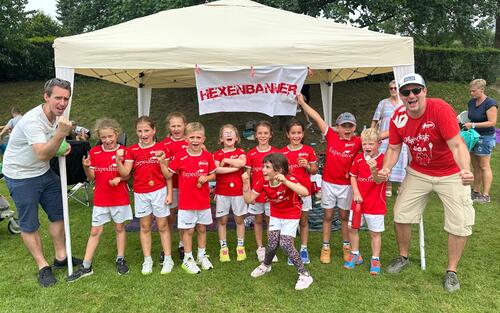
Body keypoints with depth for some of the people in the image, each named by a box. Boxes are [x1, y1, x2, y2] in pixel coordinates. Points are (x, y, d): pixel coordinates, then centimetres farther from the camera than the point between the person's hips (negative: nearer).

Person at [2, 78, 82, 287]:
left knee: (58, 214, 12)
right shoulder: (33, 120, -28)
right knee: (29, 224, 2)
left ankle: (61, 258, 27)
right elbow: (43, 155, -39)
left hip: (43, 172, 8)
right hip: (20, 176, -8)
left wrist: (63, 148, -8)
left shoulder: (57, 116, -2)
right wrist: (60, 134, -52)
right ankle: (43, 267, 16)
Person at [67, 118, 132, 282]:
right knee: (95, 231, 8)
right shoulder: (94, 152, -1)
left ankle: (120, 259, 27)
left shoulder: (123, 151, -7)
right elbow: (91, 178, 0)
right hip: (100, 199, 2)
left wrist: (119, 178, -23)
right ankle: (86, 266, 16)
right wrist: (86, 168, -19)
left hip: (120, 198, -2)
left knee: (120, 228, 12)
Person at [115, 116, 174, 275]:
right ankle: (147, 260, 23)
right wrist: (118, 161, -21)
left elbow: (168, 175, -1)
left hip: (159, 191, -2)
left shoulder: (162, 149, -4)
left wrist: (169, 193, -12)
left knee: (162, 226, 7)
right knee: (145, 227, 12)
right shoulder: (132, 150, 1)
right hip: (140, 193, 2)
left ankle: (168, 259, 17)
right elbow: (125, 173, -6)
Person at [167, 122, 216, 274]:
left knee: (202, 228, 16)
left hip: (204, 200, 3)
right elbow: (168, 174, -2)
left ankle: (202, 256, 33)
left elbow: (213, 175, 4)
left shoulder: (208, 156, -3)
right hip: (186, 201, -2)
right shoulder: (180, 156, -9)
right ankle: (188, 259, 24)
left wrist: (206, 178, -12)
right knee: (188, 230, 8)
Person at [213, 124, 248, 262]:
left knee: (239, 219, 9)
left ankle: (240, 247, 21)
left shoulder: (240, 152, 3)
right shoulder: (217, 154, 3)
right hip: (222, 192, 0)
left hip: (238, 191, 0)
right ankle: (223, 248, 17)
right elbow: (216, 170, -16)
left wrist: (226, 160, -13)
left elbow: (242, 163, -19)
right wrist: (234, 168, -16)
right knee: (222, 220, 6)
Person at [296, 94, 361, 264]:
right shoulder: (331, 136, -6)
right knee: (328, 216, 11)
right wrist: (302, 102, -7)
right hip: (328, 183, 0)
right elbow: (317, 117, -8)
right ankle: (325, 247, 23)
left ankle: (346, 246, 32)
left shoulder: (357, 142, -5)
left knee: (344, 216, 15)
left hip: (346, 185, 0)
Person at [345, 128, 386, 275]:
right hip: (358, 200, 4)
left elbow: (378, 181, -18)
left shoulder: (382, 160, -12)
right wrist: (356, 192, -6)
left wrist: (373, 169, -37)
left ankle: (375, 259, 23)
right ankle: (355, 255, 29)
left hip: (375, 203, -4)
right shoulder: (358, 158, -1)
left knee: (375, 232, 6)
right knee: (352, 228, 10)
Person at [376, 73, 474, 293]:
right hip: (418, 173, 4)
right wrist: (386, 169, -22)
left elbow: (456, 144, -30)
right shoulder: (398, 117, -12)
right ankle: (403, 258, 29)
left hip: (451, 174, -3)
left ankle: (451, 271, 20)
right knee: (401, 214, 5)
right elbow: (394, 148, -4)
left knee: (460, 223, -2)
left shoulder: (441, 109, -26)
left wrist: (465, 169, -47)